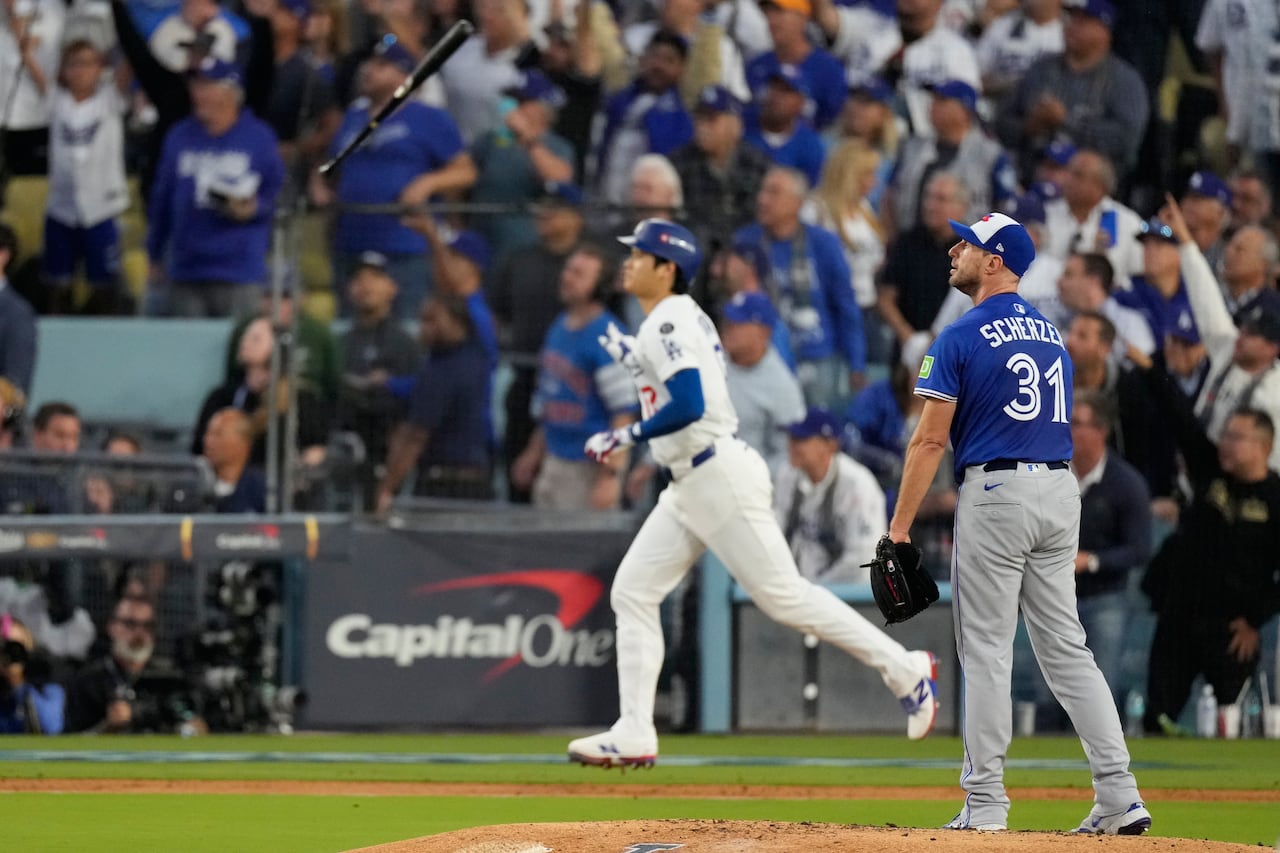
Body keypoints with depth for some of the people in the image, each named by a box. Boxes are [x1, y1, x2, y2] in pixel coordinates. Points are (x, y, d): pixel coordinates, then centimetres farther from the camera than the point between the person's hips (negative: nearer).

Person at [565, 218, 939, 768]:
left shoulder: (669, 322, -15)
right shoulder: (683, 317, 15)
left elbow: (689, 407, -27)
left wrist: (625, 438, -19)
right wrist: (634, 359, 24)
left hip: (719, 476, -11)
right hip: (690, 486, 11)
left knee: (783, 595, -7)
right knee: (632, 591, 5)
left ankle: (905, 670, 1)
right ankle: (634, 735, 3)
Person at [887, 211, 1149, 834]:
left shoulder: (962, 338, -8)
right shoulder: (1051, 334, 14)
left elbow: (931, 439, -12)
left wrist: (899, 527, -9)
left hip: (994, 490, -7)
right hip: (1061, 489, 7)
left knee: (985, 649, -1)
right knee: (1066, 647, 8)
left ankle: (985, 803, -1)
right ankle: (1119, 796, 1)